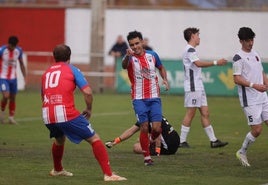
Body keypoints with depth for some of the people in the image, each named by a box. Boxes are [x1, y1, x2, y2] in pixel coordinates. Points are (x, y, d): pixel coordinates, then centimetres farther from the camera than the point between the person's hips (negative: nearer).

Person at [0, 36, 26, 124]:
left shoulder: (19, 50, -1)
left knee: (13, 97, 7)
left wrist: (25, 77, 8)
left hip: (13, 77, 4)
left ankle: (11, 117, 18)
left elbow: (21, 64, 12)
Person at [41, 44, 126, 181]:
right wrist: (89, 109, 12)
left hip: (47, 116, 6)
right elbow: (87, 92, -3)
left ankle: (57, 170, 53)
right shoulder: (72, 69, 7)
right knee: (94, 139, 2)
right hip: (66, 113, -5)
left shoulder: (47, 72, 21)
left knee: (59, 139, 37)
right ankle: (108, 174, -8)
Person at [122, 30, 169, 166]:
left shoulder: (152, 55, 4)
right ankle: (147, 157, 7)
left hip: (154, 98, 2)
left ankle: (153, 141, 28)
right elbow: (124, 65, -33)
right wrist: (127, 56, -55)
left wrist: (165, 79, 2)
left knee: (157, 128, -7)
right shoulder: (130, 58, -8)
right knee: (144, 128, -7)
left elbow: (161, 68, 22)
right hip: (139, 99, -2)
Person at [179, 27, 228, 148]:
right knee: (190, 113, -7)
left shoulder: (191, 50, 20)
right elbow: (198, 63, -26)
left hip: (198, 87, 10)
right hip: (192, 88, -10)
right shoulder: (189, 50, -12)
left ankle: (213, 140, 5)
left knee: (205, 113, 6)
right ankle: (182, 141, -2)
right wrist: (216, 63, -25)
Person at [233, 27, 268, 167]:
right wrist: (254, 85, -25)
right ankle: (242, 152, 14)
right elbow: (237, 79, -15)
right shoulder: (238, 58, -9)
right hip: (250, 101, -7)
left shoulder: (255, 54, 15)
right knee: (256, 130, -8)